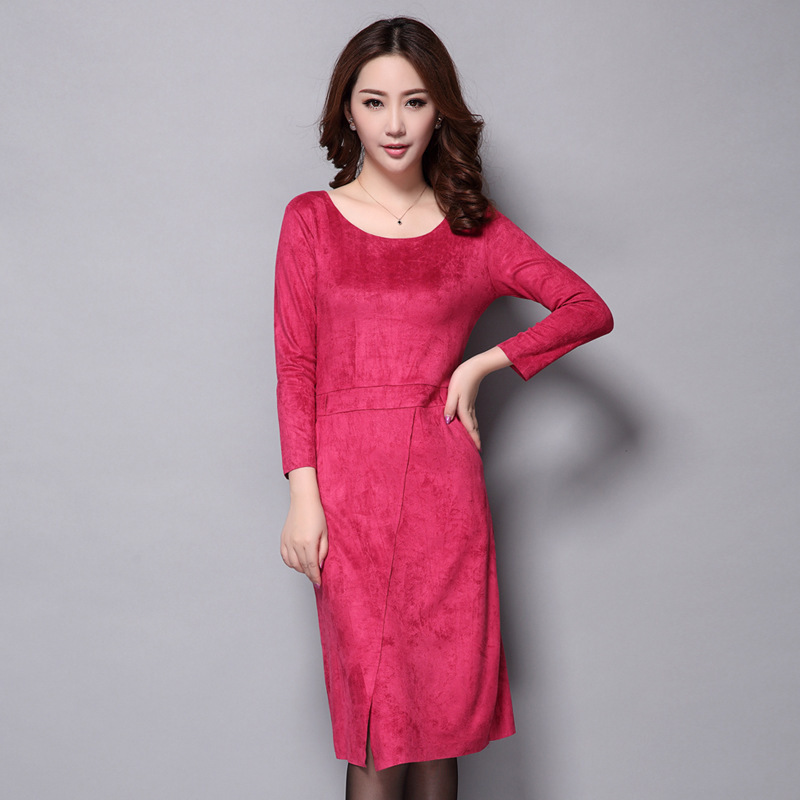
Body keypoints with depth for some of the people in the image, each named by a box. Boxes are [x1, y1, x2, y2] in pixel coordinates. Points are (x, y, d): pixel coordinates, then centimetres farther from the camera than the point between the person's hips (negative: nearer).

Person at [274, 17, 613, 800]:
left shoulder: (475, 230, 8)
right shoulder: (311, 220, 6)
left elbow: (589, 309, 5)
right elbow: (294, 367, 2)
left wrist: (480, 364, -4)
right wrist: (303, 495, -7)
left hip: (443, 485, 1)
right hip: (348, 483, -1)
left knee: (442, 709, 7)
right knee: (373, 722, 1)